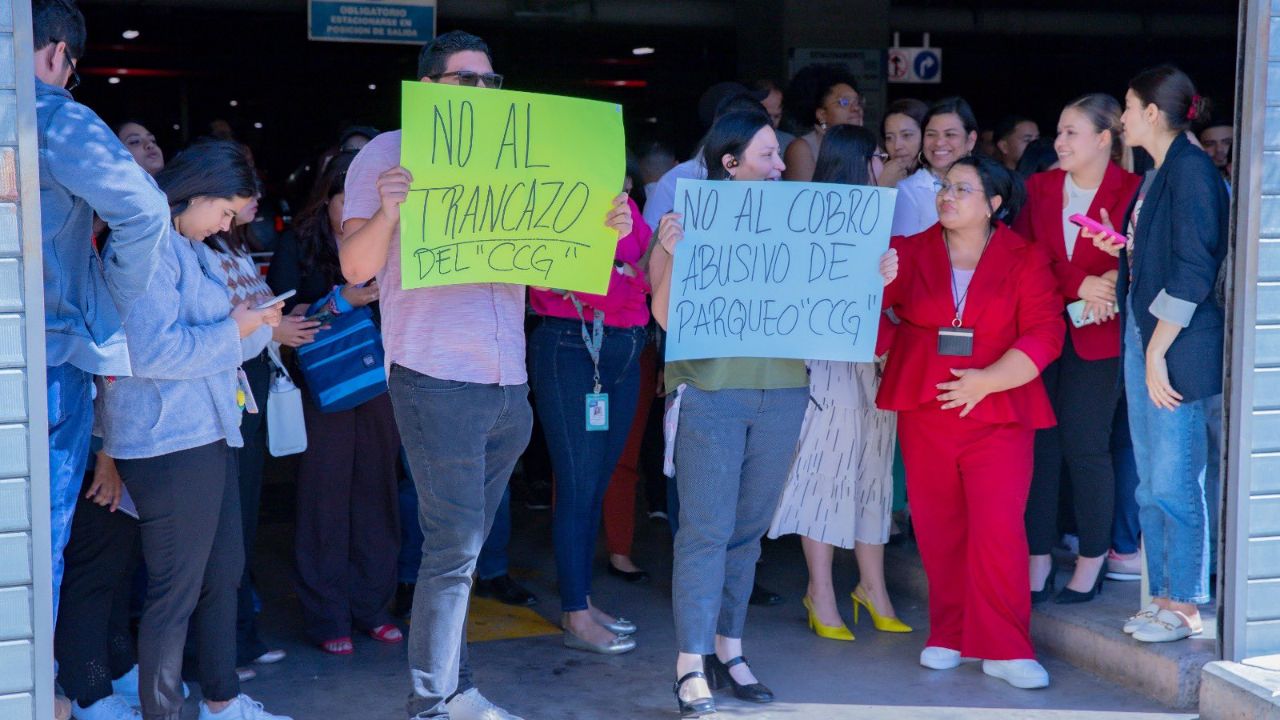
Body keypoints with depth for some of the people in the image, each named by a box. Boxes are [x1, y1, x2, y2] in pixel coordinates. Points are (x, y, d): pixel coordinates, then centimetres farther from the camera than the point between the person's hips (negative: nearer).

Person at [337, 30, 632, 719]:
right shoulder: (389, 153, 1)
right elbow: (356, 268, -6)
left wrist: (606, 228, -3)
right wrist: (387, 211, -25)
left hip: (508, 384, 6)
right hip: (436, 380, -6)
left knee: (463, 545, 13)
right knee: (455, 545, -8)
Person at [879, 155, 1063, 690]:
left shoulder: (1025, 261, 3)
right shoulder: (910, 253, 10)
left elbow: (1044, 333, -6)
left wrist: (987, 380, -15)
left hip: (998, 415, -2)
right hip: (924, 414, 3)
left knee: (998, 530, -10)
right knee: (938, 529, 6)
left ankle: (1004, 650, -2)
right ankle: (949, 635, 20)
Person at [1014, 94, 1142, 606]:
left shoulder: (1131, 192, -3)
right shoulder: (1038, 188, 9)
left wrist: (1110, 292, -20)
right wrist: (1079, 286, -13)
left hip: (1096, 337, -3)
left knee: (1085, 446, 0)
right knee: (1039, 443, 3)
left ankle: (1091, 563, 14)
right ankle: (1038, 563, 11)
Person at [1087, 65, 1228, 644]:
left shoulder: (1191, 170, -12)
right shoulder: (1158, 176, 16)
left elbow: (1192, 270, -18)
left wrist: (1157, 352, -19)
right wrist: (1120, 248, 5)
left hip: (1179, 347, -9)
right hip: (1143, 336, 9)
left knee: (1173, 482, -4)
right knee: (1151, 482, 12)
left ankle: (1186, 607, 5)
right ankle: (1165, 596, 20)